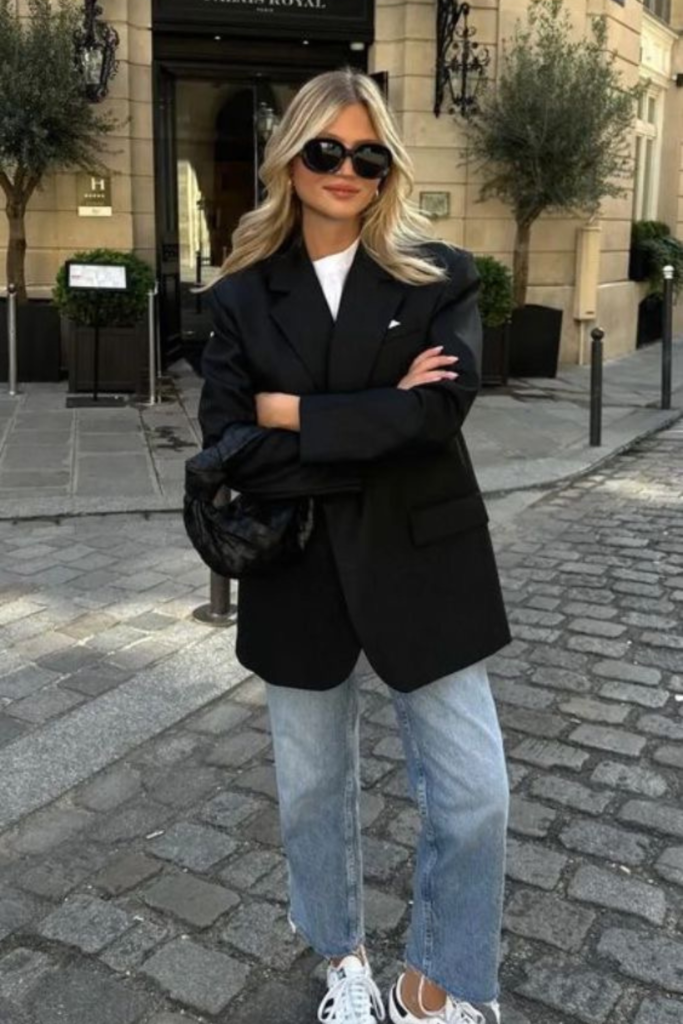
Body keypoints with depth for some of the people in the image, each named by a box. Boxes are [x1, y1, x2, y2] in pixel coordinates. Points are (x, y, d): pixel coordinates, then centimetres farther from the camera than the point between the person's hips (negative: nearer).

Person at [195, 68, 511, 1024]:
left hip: (421, 567, -1)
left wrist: (296, 412, -15)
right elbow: (233, 449, -11)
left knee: (476, 795, 2)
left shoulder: (439, 276, -2)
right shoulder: (242, 297, 1)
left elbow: (442, 409, -19)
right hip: (299, 575, 2)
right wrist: (379, 424, -17)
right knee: (312, 787, 16)